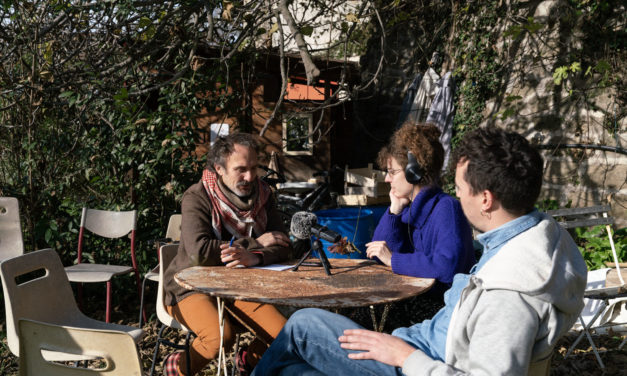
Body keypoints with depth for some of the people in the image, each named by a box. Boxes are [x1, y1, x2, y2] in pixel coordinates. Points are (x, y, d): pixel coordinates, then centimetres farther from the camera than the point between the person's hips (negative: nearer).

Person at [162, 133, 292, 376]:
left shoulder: (262, 195, 1)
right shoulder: (197, 198, -15)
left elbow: (283, 245, -6)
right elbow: (199, 252, -29)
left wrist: (255, 257, -30)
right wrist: (256, 243, -20)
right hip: (192, 286, -4)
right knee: (221, 336, -32)